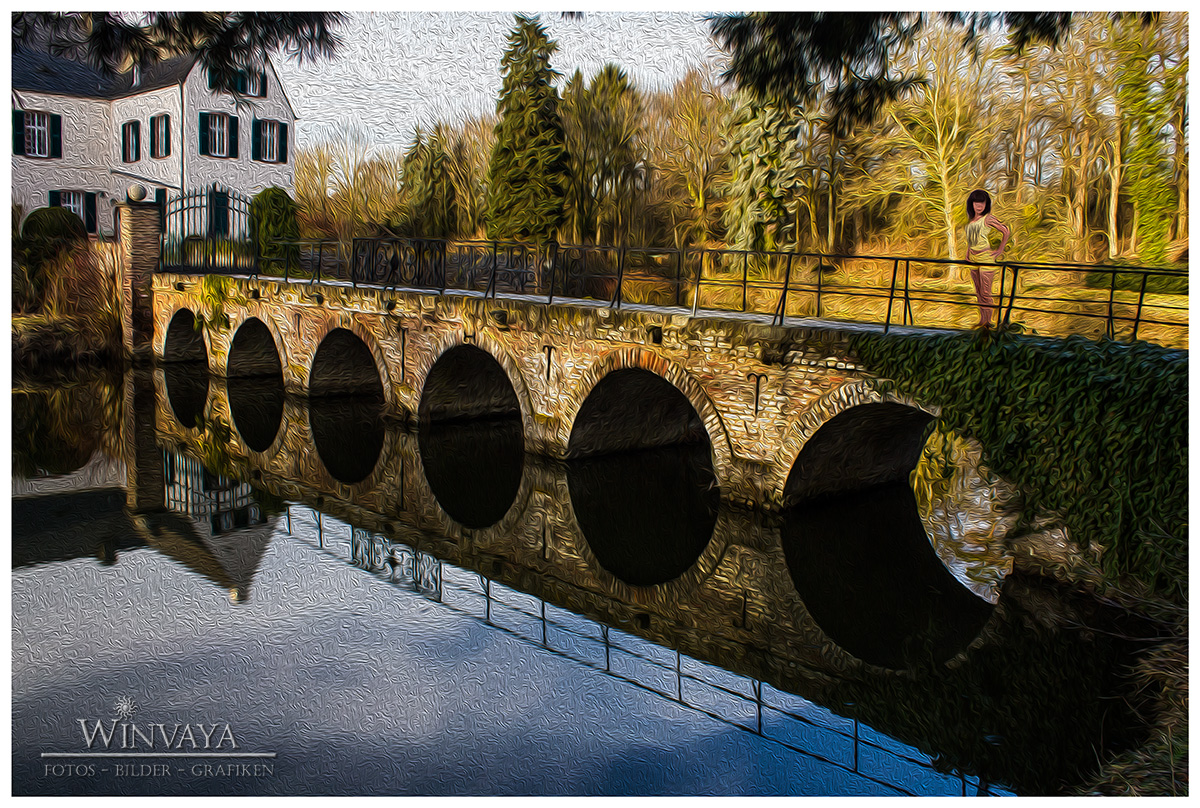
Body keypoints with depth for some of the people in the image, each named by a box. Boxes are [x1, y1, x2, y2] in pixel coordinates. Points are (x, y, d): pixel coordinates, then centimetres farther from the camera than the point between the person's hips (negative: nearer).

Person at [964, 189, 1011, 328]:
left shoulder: (987, 218, -10)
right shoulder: (971, 219, 11)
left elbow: (1007, 232, -12)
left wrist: (999, 251, -10)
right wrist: (967, 254, 17)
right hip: (973, 259, 7)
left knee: (985, 293, -6)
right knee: (978, 292, 11)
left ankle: (987, 322, 1)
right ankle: (982, 320, 18)